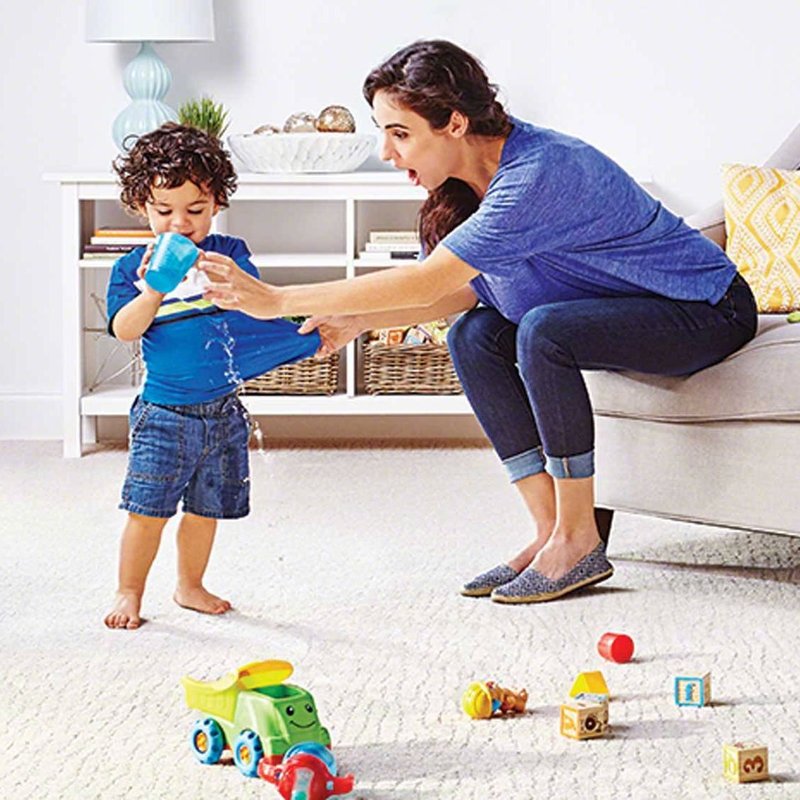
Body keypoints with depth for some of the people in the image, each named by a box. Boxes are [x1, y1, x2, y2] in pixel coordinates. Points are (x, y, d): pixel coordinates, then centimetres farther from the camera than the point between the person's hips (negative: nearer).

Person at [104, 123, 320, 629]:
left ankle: (190, 586, 29)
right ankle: (129, 594, 6)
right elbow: (125, 330, -10)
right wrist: (152, 290, -25)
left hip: (222, 410, 3)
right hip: (164, 411, -3)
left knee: (206, 508, 12)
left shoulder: (229, 253, 5)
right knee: (148, 509, -7)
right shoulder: (133, 267, 0)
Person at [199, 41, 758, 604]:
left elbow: (427, 283, -32)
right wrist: (357, 321, -9)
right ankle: (549, 531, -3)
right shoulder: (482, 176, -2)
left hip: (711, 313, -9)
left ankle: (578, 541, -17)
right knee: (475, 336, -3)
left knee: (544, 333, -30)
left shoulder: (538, 175, -30)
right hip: (632, 306, 9)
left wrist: (279, 300, -31)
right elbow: (466, 290, 4)